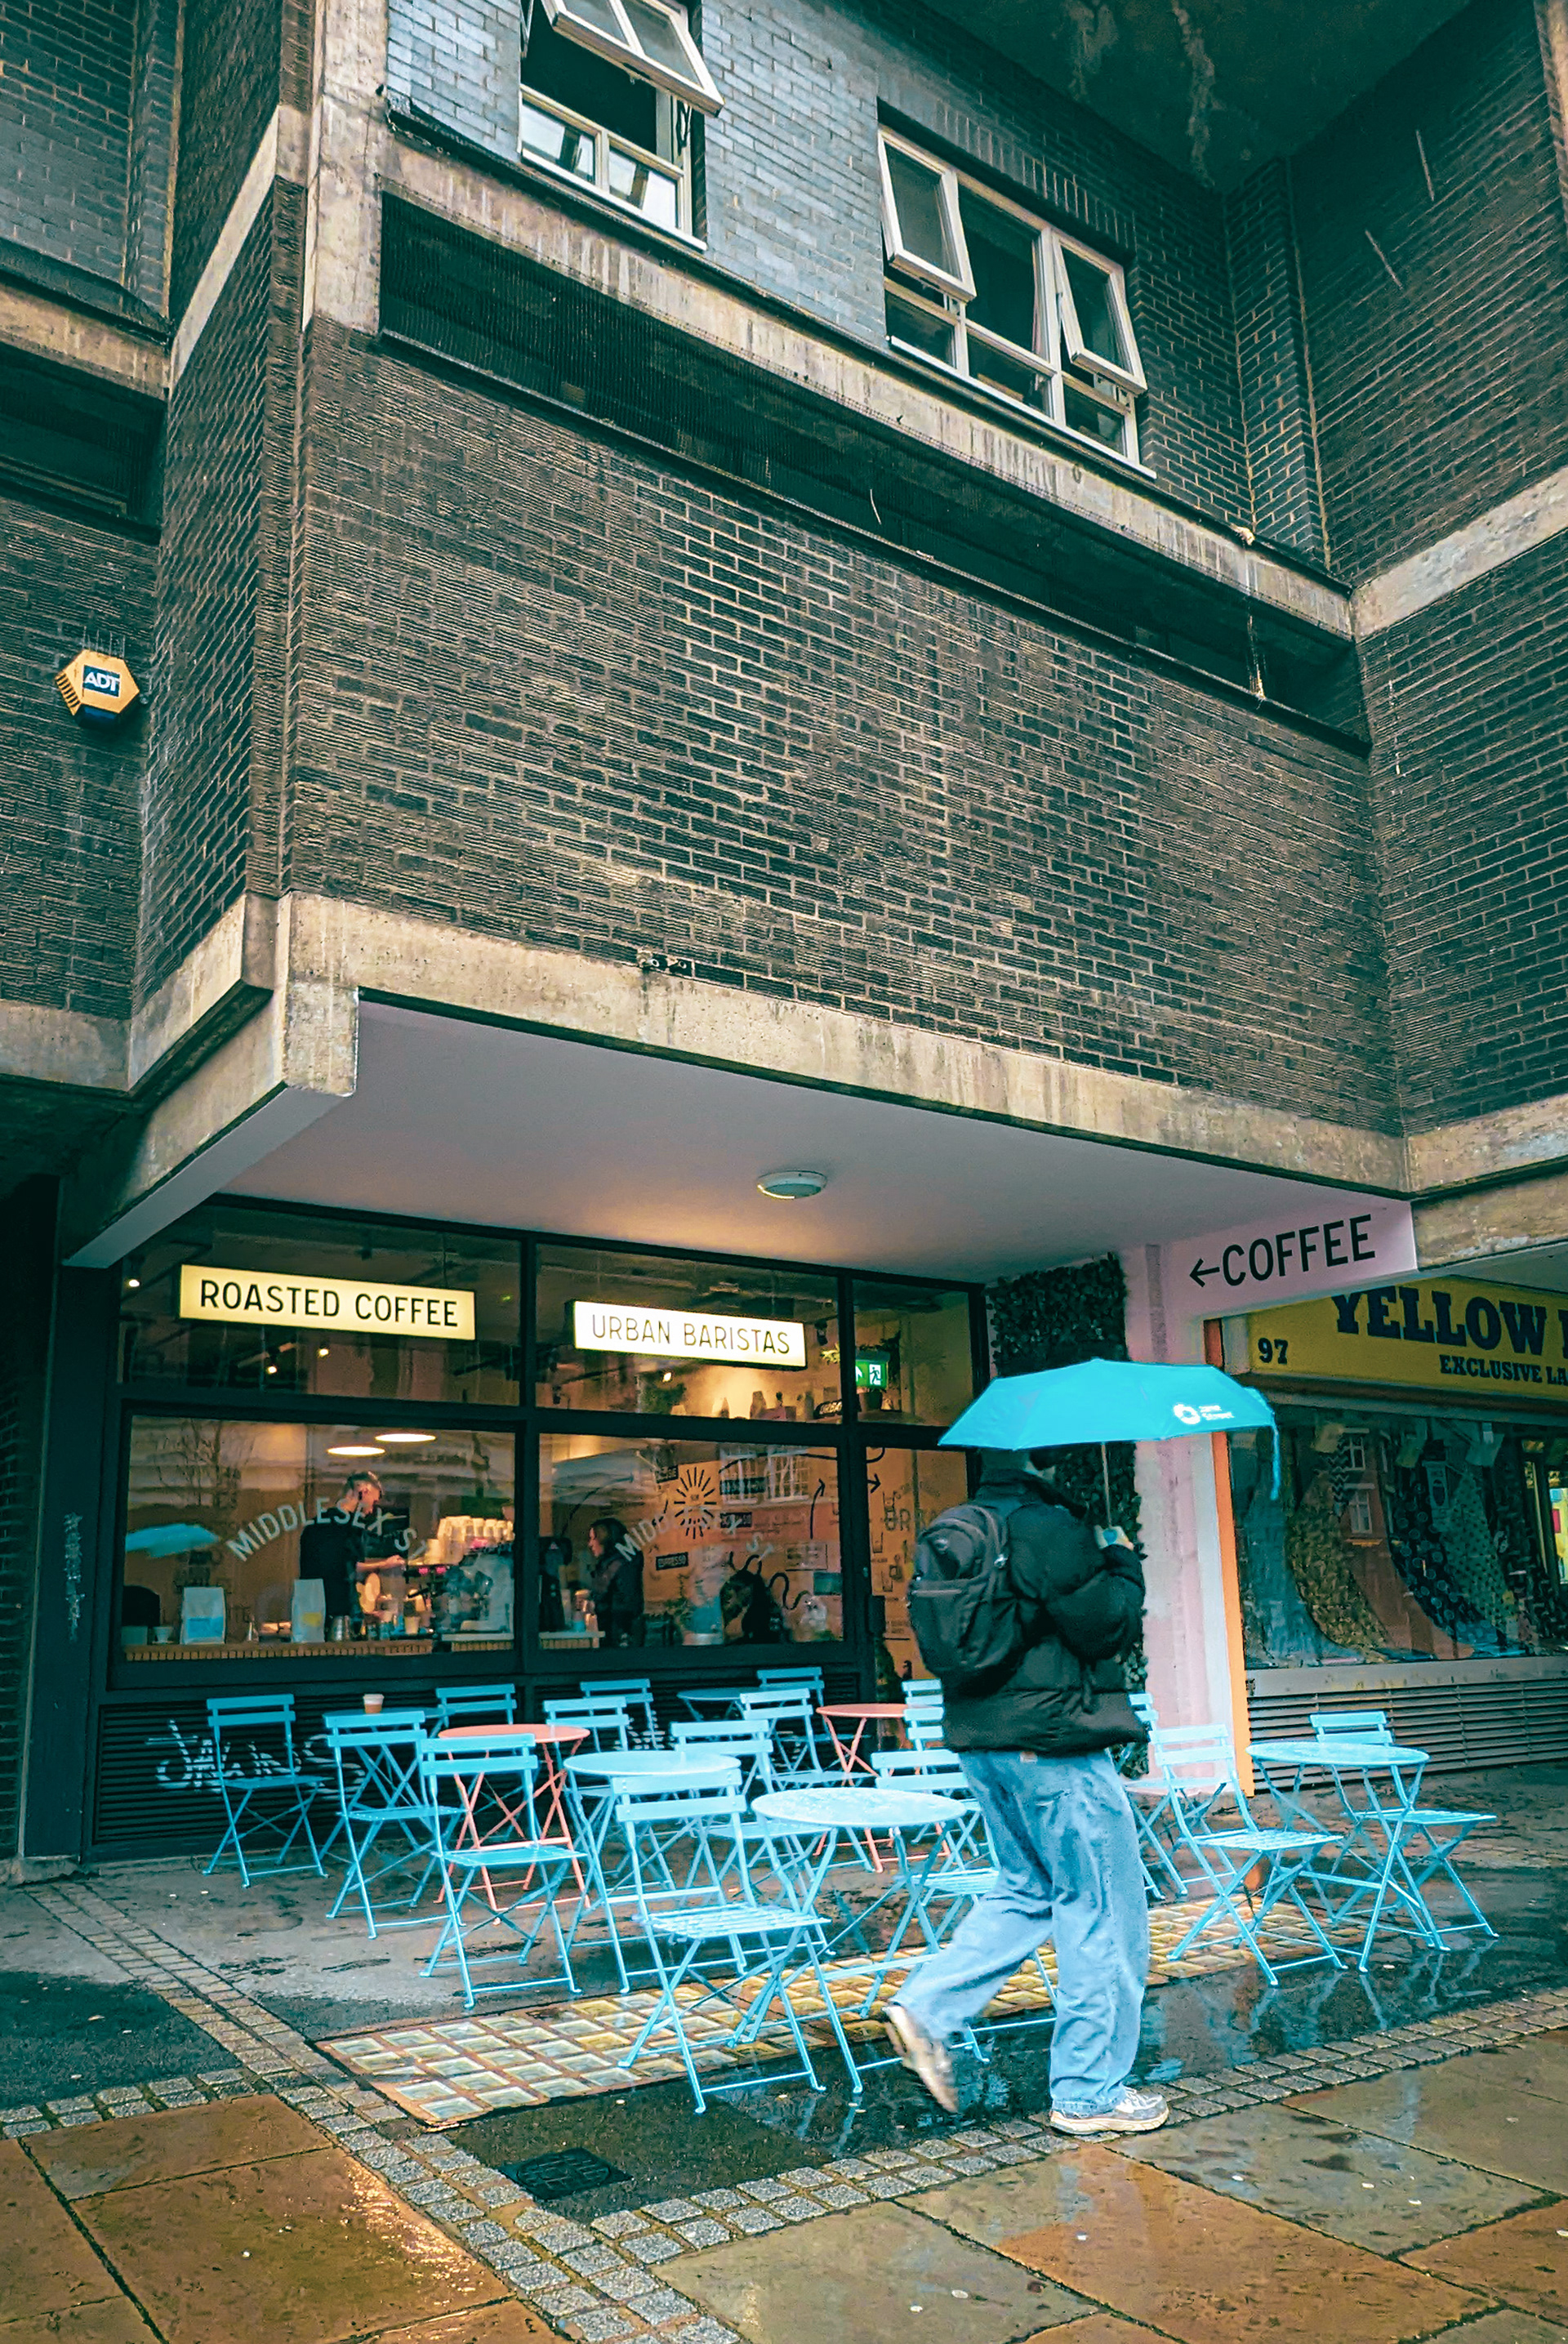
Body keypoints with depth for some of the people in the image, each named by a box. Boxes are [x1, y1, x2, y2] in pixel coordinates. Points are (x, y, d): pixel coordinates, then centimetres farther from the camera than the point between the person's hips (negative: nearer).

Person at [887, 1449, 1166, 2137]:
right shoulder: (1050, 1531, -18)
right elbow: (1106, 1627, -16)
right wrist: (1121, 1561, 1)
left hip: (983, 1741, 9)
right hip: (1055, 1747, -9)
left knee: (1028, 1889, 22)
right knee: (1103, 1911, 5)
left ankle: (927, 2006, 11)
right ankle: (1089, 2092, 14)